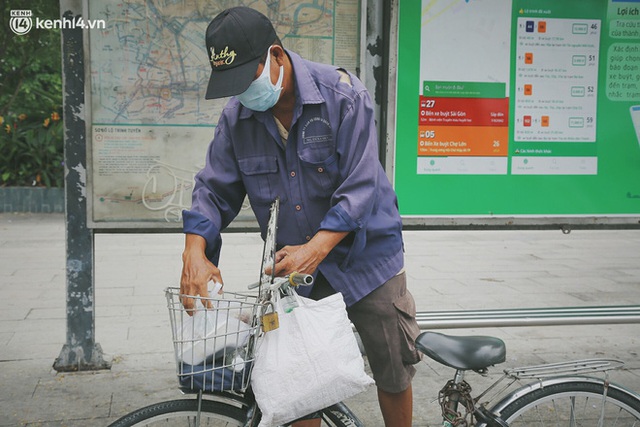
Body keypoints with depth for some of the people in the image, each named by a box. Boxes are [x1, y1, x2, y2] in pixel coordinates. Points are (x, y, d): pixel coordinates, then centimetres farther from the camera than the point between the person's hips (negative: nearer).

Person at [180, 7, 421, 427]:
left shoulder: (344, 96, -17)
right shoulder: (237, 116, -3)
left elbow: (359, 187, -22)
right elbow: (214, 190, 0)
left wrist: (316, 248, -33)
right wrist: (195, 254, -17)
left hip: (364, 255, -3)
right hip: (295, 266, 3)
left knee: (393, 375, 8)